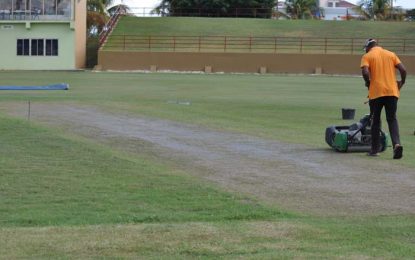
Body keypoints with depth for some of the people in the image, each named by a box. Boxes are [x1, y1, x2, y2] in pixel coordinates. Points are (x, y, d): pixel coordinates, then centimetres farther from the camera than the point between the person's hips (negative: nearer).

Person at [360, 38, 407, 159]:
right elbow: (403, 70, 2)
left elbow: (365, 72, -15)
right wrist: (402, 82, 19)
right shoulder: (391, 54, 12)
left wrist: (368, 83, 3)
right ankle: (397, 144, -16)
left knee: (375, 121, 11)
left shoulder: (367, 56, 2)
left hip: (376, 93, -2)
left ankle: (374, 150, 15)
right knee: (392, 120, 8)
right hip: (392, 92, 2)